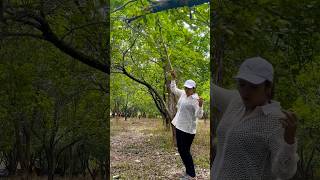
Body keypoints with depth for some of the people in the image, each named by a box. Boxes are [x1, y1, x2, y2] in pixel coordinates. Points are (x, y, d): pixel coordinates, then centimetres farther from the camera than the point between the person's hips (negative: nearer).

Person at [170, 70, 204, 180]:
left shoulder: (196, 99, -16)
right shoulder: (183, 94, 6)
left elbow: (199, 115, -22)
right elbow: (173, 89, 21)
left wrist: (200, 105, -40)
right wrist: (173, 78, 11)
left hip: (187, 129, -8)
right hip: (179, 126, 8)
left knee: (185, 151, -3)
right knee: (181, 150, 15)